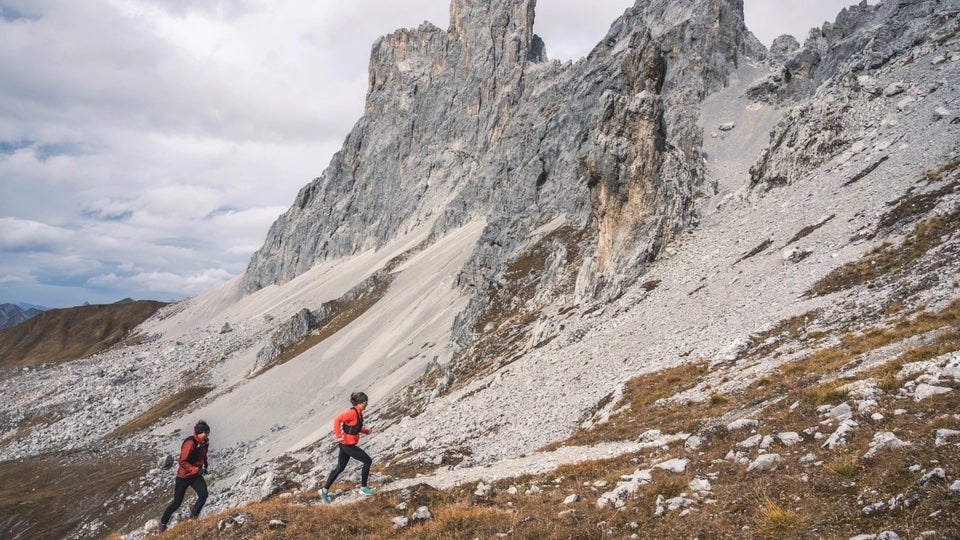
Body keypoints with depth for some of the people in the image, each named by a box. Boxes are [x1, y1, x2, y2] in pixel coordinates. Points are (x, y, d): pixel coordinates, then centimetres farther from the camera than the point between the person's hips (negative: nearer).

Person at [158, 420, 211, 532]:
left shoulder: (203, 443, -2)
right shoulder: (190, 443, -25)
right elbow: (183, 462, -25)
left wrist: (205, 466, 13)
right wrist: (197, 470, -28)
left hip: (196, 475, 6)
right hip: (184, 476, -6)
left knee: (203, 495, -18)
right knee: (177, 503, 6)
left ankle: (193, 518, -3)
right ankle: (163, 522, 31)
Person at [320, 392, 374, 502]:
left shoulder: (358, 412, 6)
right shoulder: (352, 412, -22)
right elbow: (337, 420, -30)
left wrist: (365, 431, 13)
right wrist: (338, 436, -32)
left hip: (347, 444, 9)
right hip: (347, 445, -9)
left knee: (340, 468, 18)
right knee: (367, 461, -1)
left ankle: (325, 490, 28)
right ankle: (363, 488, 11)